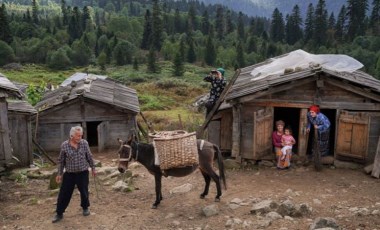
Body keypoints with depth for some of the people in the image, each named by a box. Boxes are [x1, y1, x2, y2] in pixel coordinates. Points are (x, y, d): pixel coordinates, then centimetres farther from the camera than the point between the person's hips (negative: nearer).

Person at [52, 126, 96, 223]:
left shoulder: (84, 143, -6)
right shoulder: (64, 145, -9)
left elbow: (89, 157, 5)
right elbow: (61, 160, 1)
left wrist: (93, 168, 10)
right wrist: (59, 174, 3)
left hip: (83, 173, 1)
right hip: (69, 174, 0)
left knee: (84, 192, 12)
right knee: (64, 194, 5)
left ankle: (85, 208, 37)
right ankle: (59, 213, 21)